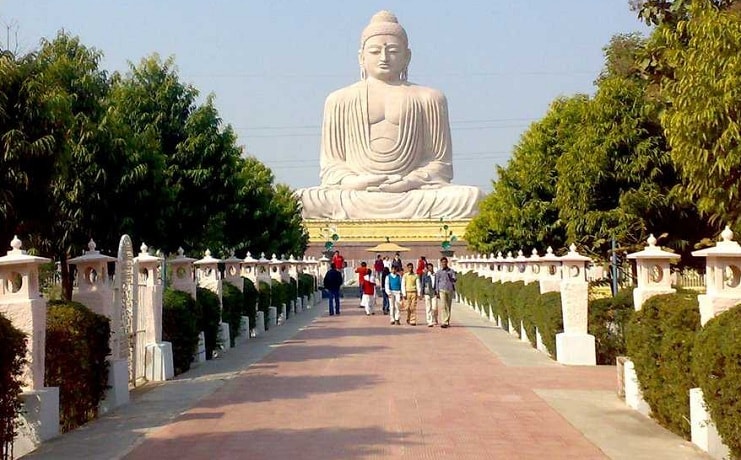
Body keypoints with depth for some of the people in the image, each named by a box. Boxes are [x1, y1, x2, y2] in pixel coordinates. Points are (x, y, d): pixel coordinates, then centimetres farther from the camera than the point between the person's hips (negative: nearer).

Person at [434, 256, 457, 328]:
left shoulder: (451, 271, 9)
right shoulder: (438, 272, 7)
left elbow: (454, 280, -1)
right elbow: (437, 282, 9)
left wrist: (451, 278, -24)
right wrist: (437, 292, 3)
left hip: (450, 290, 2)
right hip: (442, 290, -2)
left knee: (448, 306, 7)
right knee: (443, 306, -12)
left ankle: (447, 321, 16)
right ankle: (444, 322, -16)